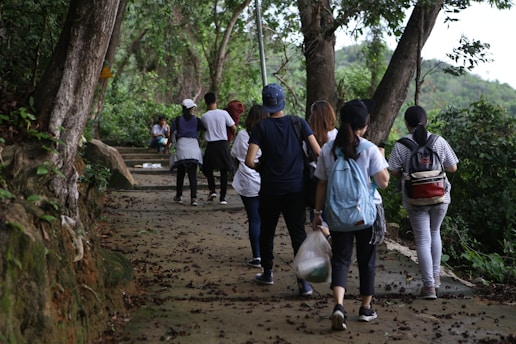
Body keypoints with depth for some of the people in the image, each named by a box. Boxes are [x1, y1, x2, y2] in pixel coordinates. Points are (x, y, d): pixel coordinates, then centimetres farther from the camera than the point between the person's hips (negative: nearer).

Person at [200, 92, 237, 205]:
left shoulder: (204, 117, -3)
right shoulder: (223, 113, -6)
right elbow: (234, 128, 0)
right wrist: (232, 135, 20)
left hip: (211, 145, 0)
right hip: (223, 144, 0)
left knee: (207, 168, 19)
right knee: (224, 171, 7)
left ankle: (212, 190, 3)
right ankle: (223, 197, 5)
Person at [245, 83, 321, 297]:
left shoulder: (261, 127, -6)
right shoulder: (298, 123, -2)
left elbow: (249, 161, -14)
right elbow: (318, 152, -7)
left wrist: (260, 168, 8)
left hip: (270, 189, -1)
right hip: (296, 188, 1)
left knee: (267, 231, 17)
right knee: (298, 233, 3)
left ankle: (267, 273, 29)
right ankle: (304, 282, -5)